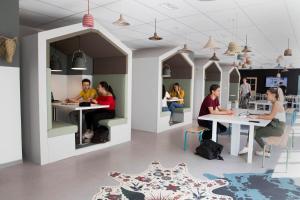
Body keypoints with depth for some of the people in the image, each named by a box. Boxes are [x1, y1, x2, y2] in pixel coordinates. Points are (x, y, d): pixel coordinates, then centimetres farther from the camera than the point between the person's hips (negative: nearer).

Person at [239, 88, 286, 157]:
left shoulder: (277, 104, -18)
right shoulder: (274, 103, 10)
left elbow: (270, 117, -24)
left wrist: (257, 117, -21)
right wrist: (260, 115, 0)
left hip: (278, 128, -9)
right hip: (274, 126, 9)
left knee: (256, 134, -6)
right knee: (253, 129, 1)